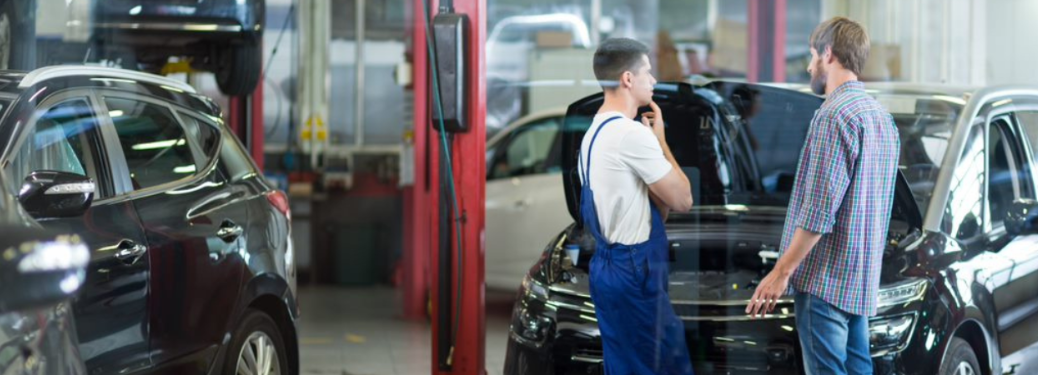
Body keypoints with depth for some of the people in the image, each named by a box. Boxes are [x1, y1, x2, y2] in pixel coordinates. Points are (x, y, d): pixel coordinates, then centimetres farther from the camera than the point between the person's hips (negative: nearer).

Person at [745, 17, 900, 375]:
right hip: (862, 278, 9)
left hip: (825, 277, -9)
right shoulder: (881, 117, 16)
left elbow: (819, 209, -19)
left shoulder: (835, 115, -14)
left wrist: (782, 271, -16)